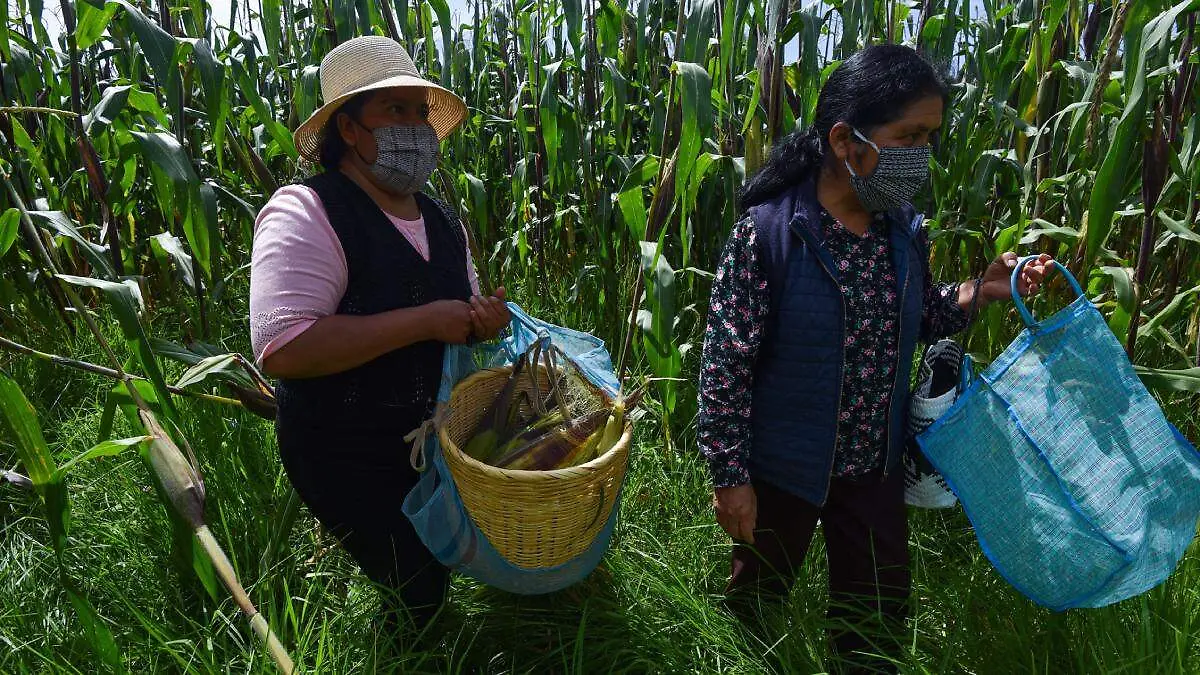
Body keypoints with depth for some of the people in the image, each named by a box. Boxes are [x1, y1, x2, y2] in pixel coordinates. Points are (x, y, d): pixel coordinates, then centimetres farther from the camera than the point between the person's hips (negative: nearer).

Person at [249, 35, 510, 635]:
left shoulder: (443, 221, 7)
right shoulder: (306, 215, -18)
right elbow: (280, 350, -30)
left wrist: (485, 318, -7)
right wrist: (424, 321, -29)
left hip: (434, 440, 7)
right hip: (348, 458, -7)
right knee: (420, 594, -3)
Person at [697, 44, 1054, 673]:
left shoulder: (903, 228, -4)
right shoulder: (767, 233, -23)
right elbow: (725, 364, -19)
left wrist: (979, 290, -5)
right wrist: (730, 474, -15)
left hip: (875, 462, 5)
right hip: (783, 468, -4)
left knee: (878, 614, 20)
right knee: (757, 599, 21)